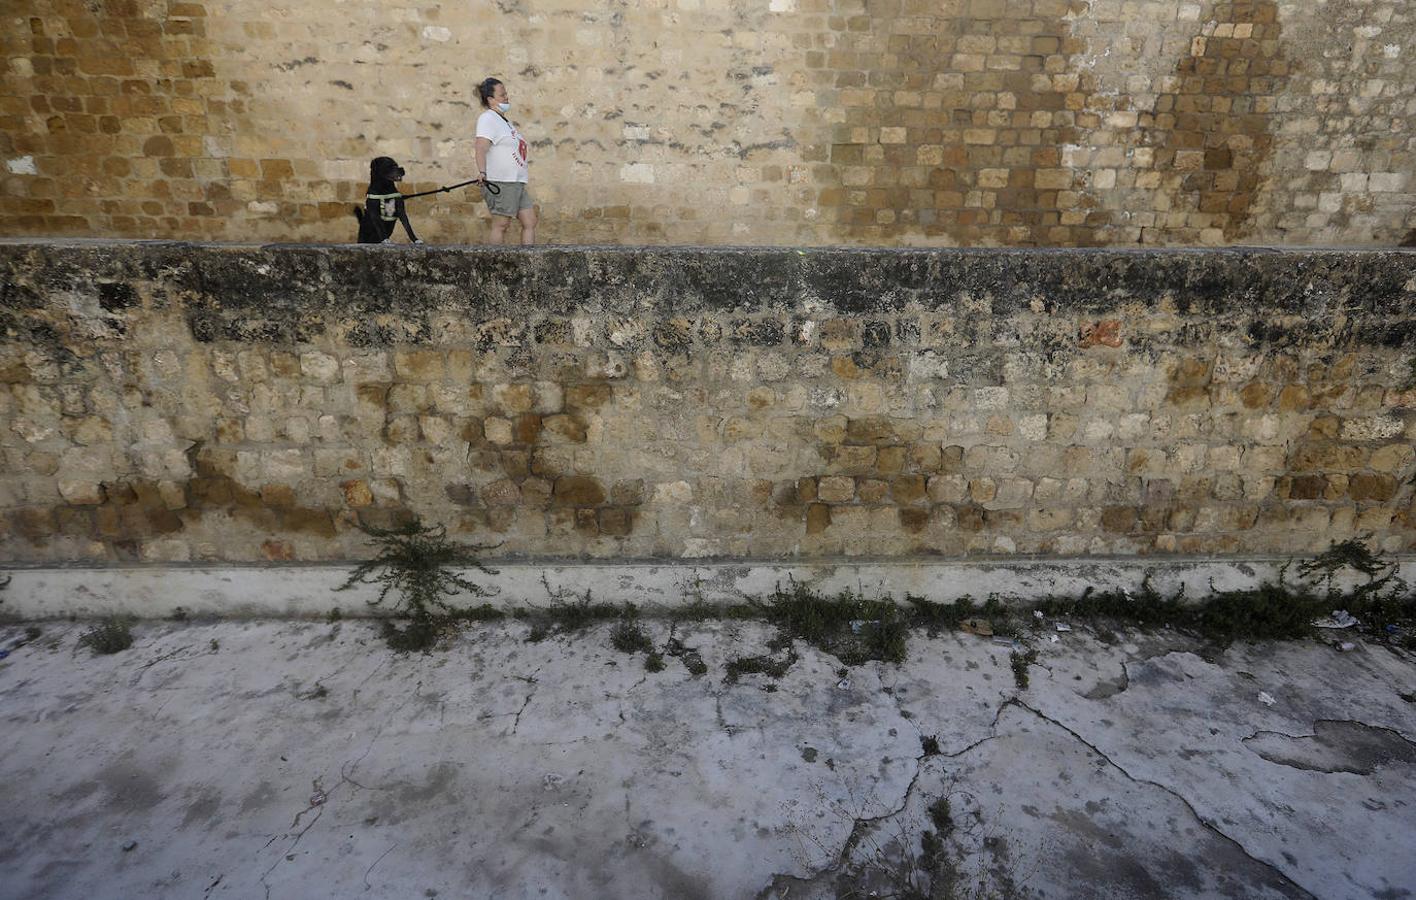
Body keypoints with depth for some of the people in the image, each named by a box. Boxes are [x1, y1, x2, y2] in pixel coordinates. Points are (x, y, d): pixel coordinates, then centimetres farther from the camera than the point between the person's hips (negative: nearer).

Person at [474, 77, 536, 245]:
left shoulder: (503, 120, 22)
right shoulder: (487, 118, -7)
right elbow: (481, 147, -20)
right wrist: (482, 172, -33)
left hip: (516, 182, 9)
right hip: (500, 182, -9)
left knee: (530, 222, 4)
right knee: (500, 225, -6)